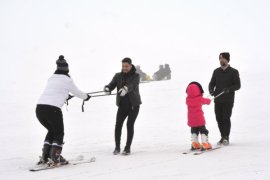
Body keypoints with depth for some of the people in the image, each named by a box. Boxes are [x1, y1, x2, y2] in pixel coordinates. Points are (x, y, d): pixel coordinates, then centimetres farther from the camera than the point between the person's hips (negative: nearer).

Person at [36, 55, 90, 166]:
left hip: (39, 108, 6)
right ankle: (55, 158, 7)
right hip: (53, 109, -6)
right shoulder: (67, 80, 2)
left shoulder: (51, 79, 18)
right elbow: (76, 92, 15)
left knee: (52, 131, 25)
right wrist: (86, 97, 37)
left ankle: (44, 157, 20)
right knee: (59, 133, 14)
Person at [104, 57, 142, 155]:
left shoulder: (136, 76, -7)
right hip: (122, 105, 3)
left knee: (130, 125, -9)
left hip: (134, 105, -2)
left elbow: (132, 85, -27)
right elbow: (112, 85, -8)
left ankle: (127, 148, 3)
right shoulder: (118, 76, 3)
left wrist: (126, 89, -49)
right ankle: (117, 147, 7)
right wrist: (107, 88, -34)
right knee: (118, 125, -8)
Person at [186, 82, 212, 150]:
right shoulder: (199, 99, -14)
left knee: (194, 131, 22)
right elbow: (206, 101, 5)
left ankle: (194, 144, 18)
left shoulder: (188, 99, -7)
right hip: (199, 119, -4)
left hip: (191, 120, 4)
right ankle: (205, 145, -1)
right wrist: (208, 101, 29)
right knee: (203, 131, 6)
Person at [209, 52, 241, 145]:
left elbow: (238, 85, -3)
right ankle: (223, 137, 17)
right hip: (217, 99, 4)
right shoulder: (216, 71, 12)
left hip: (228, 100, -4)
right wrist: (211, 90, -8)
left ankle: (226, 138, 4)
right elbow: (212, 83, 14)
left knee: (226, 118, -8)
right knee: (219, 118, 4)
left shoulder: (234, 72, 1)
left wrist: (229, 89, -21)